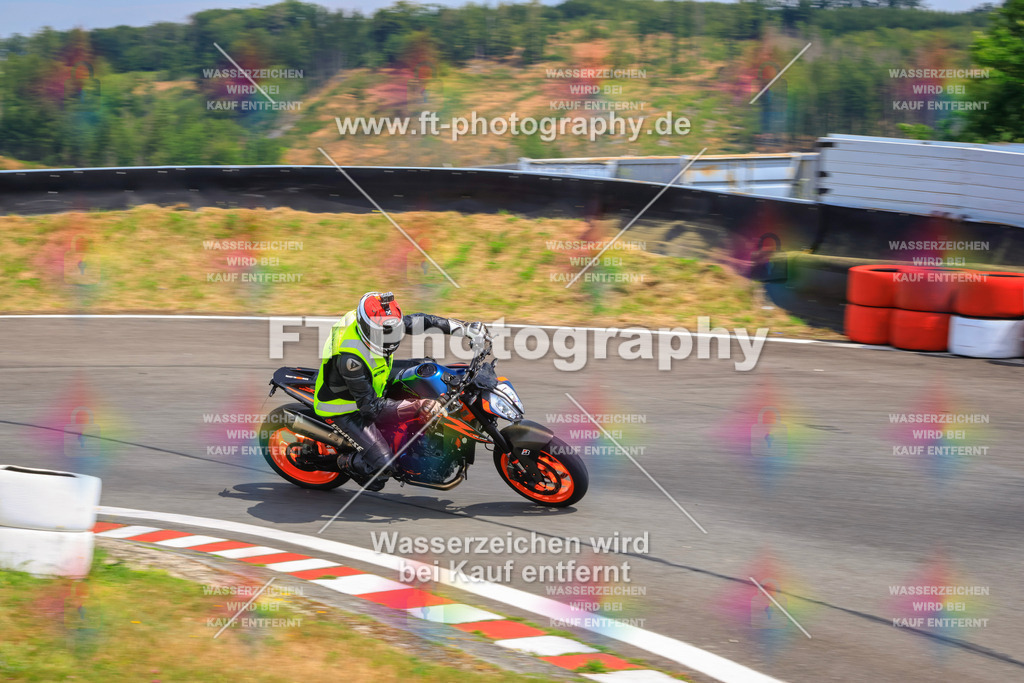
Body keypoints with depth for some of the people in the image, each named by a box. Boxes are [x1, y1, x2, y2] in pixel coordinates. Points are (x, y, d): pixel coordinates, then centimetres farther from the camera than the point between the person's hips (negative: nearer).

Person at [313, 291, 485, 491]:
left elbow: (420, 321, -6)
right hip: (345, 409, -8)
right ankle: (346, 462, 16)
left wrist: (466, 328, -14)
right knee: (384, 463, -17)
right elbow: (370, 405, -34)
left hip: (369, 381, 8)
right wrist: (416, 406, -40)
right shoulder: (350, 359, -40)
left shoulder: (382, 322, -19)